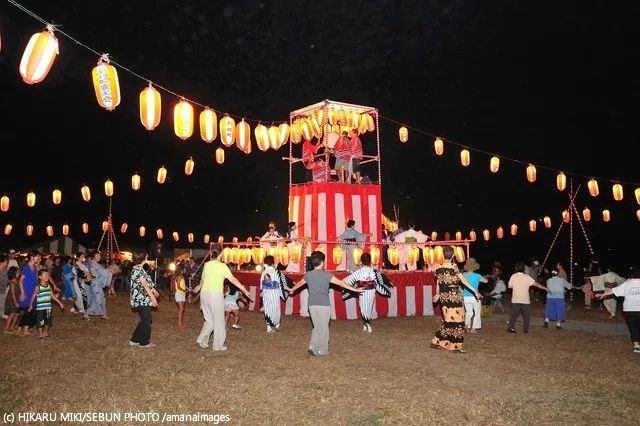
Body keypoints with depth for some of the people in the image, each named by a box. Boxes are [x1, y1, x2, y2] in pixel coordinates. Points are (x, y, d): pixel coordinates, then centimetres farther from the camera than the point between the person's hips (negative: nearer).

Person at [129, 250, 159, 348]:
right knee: (146, 320, 2)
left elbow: (147, 282, 20)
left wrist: (154, 290, 26)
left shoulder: (139, 268, 12)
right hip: (142, 299, -10)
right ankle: (144, 342, 13)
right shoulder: (138, 269, -18)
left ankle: (135, 340, 22)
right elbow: (145, 285, -20)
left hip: (142, 299, 10)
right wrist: (153, 298, -20)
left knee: (144, 320, 16)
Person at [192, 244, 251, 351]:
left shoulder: (207, 265, 6)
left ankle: (202, 340, 17)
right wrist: (244, 290, -10)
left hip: (204, 294, 6)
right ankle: (218, 345, 13)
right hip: (216, 295, -6)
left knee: (209, 319, 20)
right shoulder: (222, 266, -11)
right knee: (218, 321, 7)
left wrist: (198, 288, 42)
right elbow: (233, 280, -14)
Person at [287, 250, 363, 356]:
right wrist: (355, 289, -8)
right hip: (324, 305, -4)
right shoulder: (326, 275, -10)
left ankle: (312, 347, 4)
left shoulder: (308, 274, 5)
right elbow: (341, 283, -12)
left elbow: (299, 283, 23)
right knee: (324, 328, 9)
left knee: (317, 327, 16)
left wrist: (292, 289, 43)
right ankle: (322, 350, 19)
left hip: (312, 305, 4)